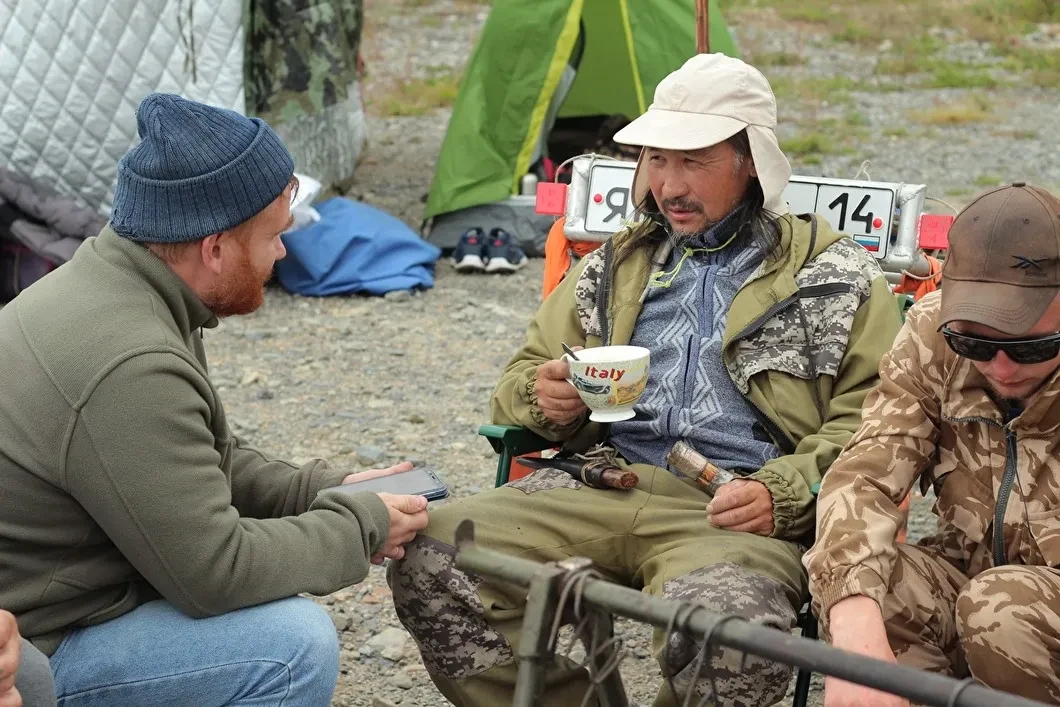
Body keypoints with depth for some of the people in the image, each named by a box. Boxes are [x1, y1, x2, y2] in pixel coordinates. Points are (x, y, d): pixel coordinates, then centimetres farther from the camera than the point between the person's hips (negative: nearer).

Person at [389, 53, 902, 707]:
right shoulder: (616, 268, 25)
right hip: (601, 488, 4)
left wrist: (784, 493, -13)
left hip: (734, 512, -4)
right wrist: (544, 401, 4)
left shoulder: (835, 277, 13)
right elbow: (519, 384, 29)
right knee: (431, 559, -22)